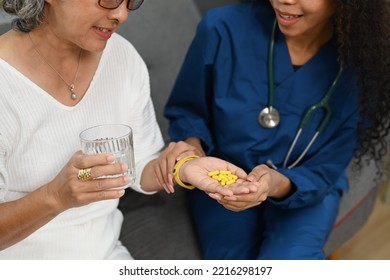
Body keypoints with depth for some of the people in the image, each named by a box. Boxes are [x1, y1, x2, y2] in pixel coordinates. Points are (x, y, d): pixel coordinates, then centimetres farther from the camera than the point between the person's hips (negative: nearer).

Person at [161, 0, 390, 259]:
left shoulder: (362, 65, -19)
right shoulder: (223, 28, -21)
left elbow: (324, 172, -11)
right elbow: (187, 112, -3)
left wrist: (277, 185, -33)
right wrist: (193, 145, -26)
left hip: (307, 187, 0)